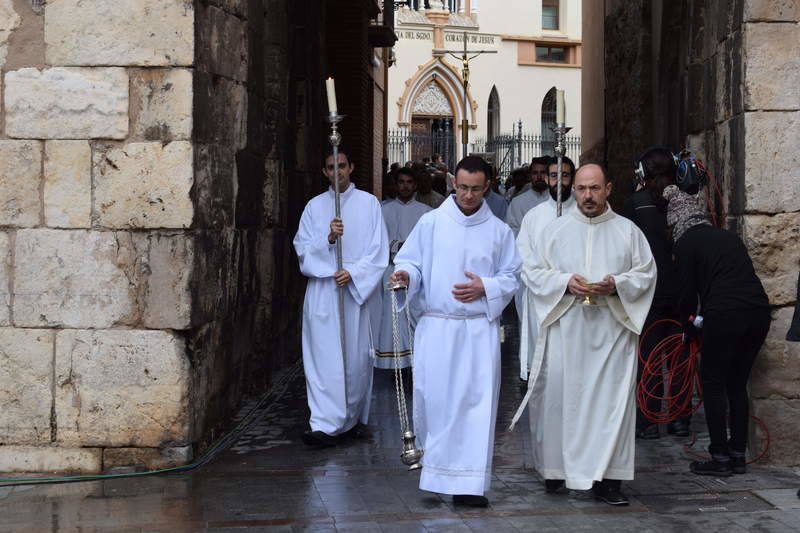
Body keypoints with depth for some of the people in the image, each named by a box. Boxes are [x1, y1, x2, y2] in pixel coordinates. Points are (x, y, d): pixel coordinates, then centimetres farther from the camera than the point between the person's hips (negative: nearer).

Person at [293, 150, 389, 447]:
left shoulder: (368, 203, 4)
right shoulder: (314, 206, 9)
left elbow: (378, 250, 0)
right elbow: (302, 249, 2)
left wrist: (353, 272, -13)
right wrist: (328, 238, -15)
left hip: (356, 289, -1)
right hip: (321, 290, 1)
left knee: (355, 356, 4)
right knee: (323, 358, -5)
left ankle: (354, 416, 22)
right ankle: (325, 425, -7)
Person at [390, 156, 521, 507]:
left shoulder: (499, 231, 7)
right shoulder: (431, 222, 4)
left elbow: (510, 278, 9)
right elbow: (410, 261, 5)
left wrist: (484, 288, -9)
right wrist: (406, 275, -17)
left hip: (480, 330, 0)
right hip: (436, 327, 0)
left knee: (477, 402, -4)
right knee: (432, 397, 0)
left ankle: (468, 484, 0)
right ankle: (436, 459, 24)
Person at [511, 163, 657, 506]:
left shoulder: (628, 231, 8)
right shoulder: (555, 230, 8)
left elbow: (646, 274, 6)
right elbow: (531, 270, 5)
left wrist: (617, 284, -12)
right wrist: (565, 282, -11)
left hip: (611, 330, 0)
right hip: (564, 328, 0)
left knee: (611, 398, -4)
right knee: (560, 396, 1)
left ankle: (606, 478, 0)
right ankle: (556, 468, 18)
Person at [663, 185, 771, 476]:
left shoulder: (685, 243, 2)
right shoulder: (729, 236, 20)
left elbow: (688, 291, 2)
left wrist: (688, 325, 20)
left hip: (725, 316, -6)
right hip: (759, 312, 6)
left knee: (713, 385, 7)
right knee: (738, 385, 16)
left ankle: (720, 458, 7)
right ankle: (738, 456, 20)